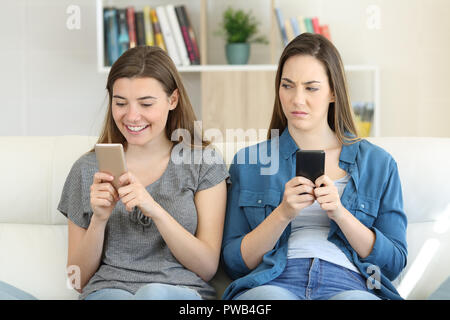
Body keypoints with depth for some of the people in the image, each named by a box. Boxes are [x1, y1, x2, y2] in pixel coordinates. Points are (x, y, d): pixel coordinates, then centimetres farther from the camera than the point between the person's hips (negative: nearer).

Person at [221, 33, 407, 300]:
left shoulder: (378, 163, 17)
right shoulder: (248, 161, 16)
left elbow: (395, 263, 10)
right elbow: (234, 263, 10)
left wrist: (340, 213, -5)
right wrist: (283, 214, -7)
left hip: (348, 284, 1)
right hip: (271, 282, -1)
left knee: (353, 299, -37)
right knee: (269, 298, -39)